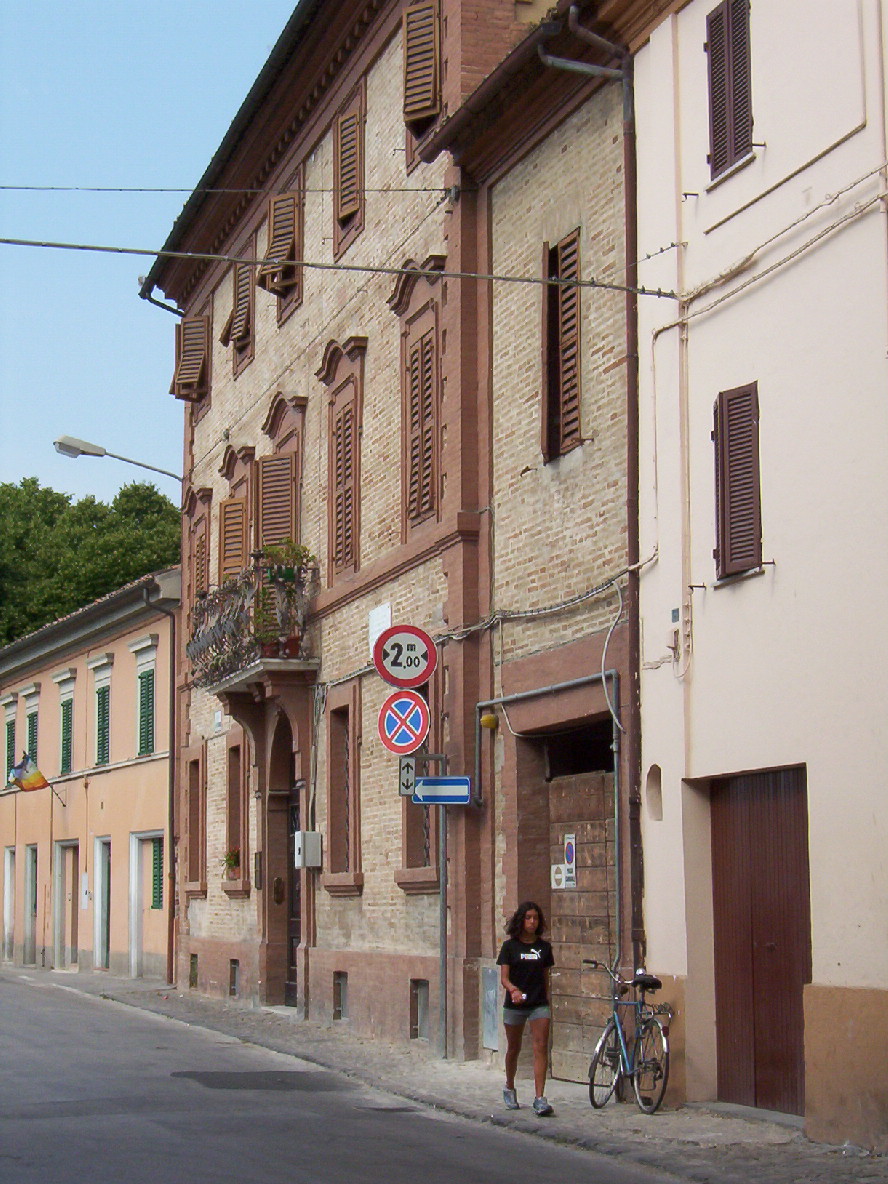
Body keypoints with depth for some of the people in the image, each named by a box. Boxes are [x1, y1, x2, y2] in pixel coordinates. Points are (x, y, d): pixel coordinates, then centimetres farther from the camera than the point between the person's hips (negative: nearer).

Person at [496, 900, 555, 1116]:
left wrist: (548, 1002, 12)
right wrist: (513, 989, -27)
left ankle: (539, 1098, -15)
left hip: (539, 1004, 1)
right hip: (514, 1005, -1)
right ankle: (509, 1089, 36)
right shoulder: (510, 946, -1)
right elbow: (504, 977, -7)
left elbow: (545, 977, 14)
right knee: (513, 1049, 13)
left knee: (541, 1048, -12)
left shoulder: (544, 947, 7)